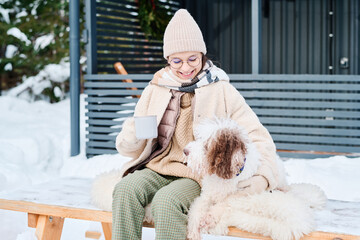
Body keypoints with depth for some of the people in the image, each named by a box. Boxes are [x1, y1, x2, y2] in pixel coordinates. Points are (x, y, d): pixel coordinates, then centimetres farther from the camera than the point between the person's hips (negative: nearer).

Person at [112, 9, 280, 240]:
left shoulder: (222, 92, 4)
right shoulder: (155, 90, 12)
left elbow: (258, 137, 0)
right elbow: (130, 150, 14)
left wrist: (263, 177, -20)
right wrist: (133, 133, -12)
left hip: (200, 176, -3)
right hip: (158, 168, 3)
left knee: (167, 200, -34)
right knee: (126, 189, -28)